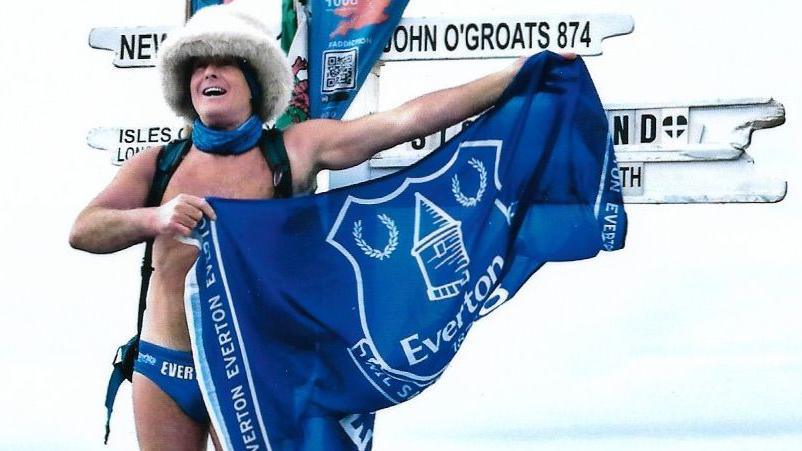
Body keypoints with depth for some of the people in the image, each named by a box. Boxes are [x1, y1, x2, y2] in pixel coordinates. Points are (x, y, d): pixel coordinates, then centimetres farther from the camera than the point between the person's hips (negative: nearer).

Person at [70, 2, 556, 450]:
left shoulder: (296, 150, 2)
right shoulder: (156, 165, 6)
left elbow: (410, 118, -3)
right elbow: (83, 231, -6)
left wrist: (517, 74, -8)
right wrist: (153, 218, -27)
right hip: (161, 370, 2)